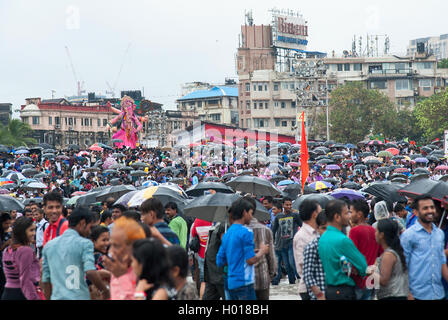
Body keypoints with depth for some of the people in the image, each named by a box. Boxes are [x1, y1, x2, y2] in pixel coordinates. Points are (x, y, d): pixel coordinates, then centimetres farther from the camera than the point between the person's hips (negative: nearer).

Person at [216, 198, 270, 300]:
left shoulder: (227, 234, 13)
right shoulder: (246, 232, -11)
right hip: (244, 282, -8)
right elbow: (251, 260, -16)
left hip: (231, 283, 8)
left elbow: (220, 262, 16)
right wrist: (262, 251, 2)